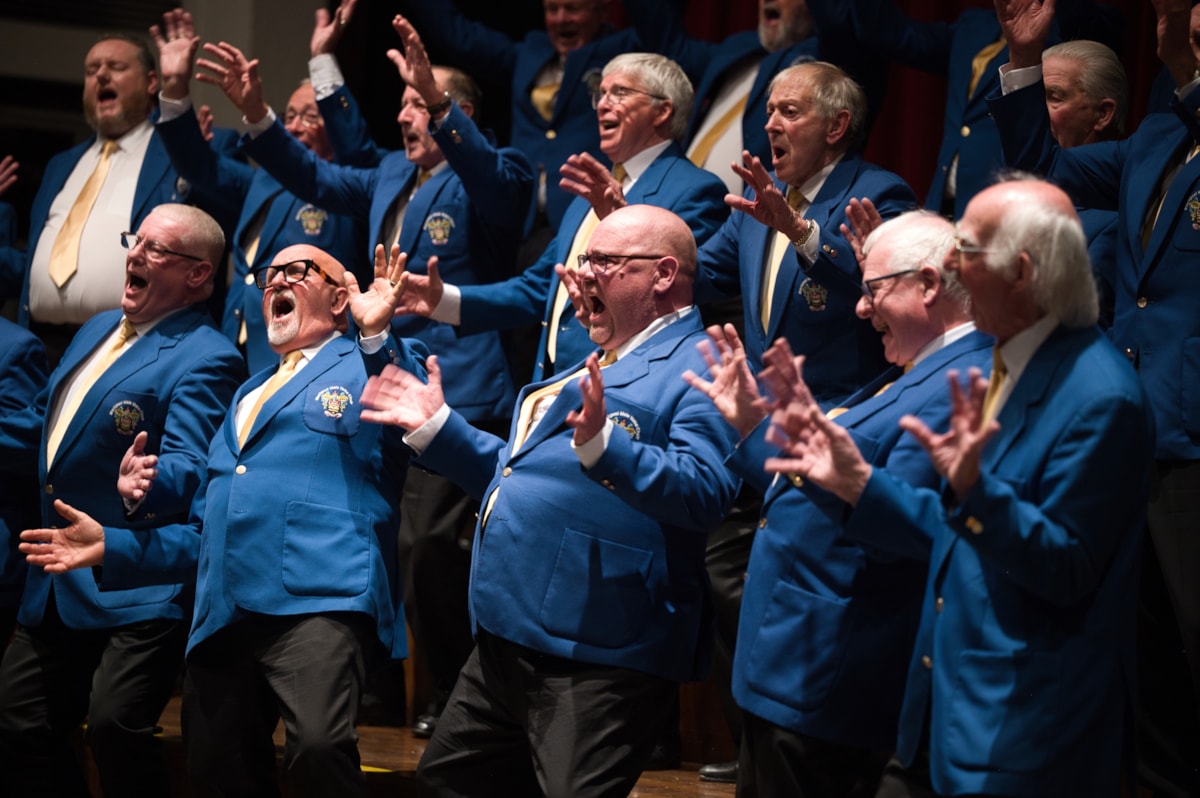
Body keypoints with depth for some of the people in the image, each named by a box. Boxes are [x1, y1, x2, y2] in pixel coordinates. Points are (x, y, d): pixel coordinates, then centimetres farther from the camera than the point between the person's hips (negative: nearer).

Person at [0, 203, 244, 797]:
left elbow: (188, 467, -25)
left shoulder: (203, 359, -13)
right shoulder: (98, 330, 15)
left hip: (138, 589, -9)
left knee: (115, 725, -23)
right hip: (56, 586, 9)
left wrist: (148, 486, -45)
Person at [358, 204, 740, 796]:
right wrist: (437, 425, 24)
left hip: (597, 661, -10)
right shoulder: (596, 366, 23)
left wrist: (602, 444, -36)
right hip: (508, 639, 10)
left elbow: (704, 494, -25)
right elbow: (519, 476, 32)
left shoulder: (695, 369, -9)